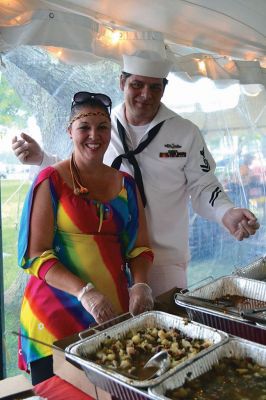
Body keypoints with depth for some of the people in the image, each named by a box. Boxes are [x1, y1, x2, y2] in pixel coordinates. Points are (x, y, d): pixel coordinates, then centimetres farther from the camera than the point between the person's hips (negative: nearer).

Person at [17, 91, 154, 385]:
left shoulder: (126, 184, 8)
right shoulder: (51, 181, -6)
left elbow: (139, 247, 9)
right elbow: (36, 255, -10)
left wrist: (140, 285, -9)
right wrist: (84, 292, -22)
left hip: (116, 312, 4)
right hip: (57, 315, -3)